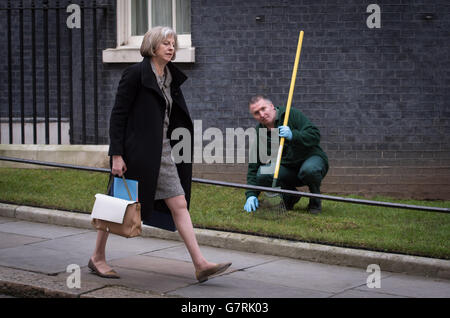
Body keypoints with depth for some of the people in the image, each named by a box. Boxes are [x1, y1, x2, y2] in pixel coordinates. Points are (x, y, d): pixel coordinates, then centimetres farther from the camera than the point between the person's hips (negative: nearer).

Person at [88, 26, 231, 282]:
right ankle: (98, 258, 21)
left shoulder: (171, 77, 11)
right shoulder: (136, 74, -11)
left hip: (161, 152, 7)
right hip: (136, 153, -7)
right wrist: (116, 155, -18)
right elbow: (118, 114, -13)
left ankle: (200, 264, -1)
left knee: (179, 205, 1)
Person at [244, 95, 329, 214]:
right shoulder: (259, 135, -1)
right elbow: (254, 167, 0)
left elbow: (315, 135, -20)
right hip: (287, 168, 4)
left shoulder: (292, 114, -12)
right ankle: (290, 197, 2)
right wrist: (251, 194, -12)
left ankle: (315, 201, -8)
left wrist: (293, 136, -36)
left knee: (309, 170, -39)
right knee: (262, 175, -24)